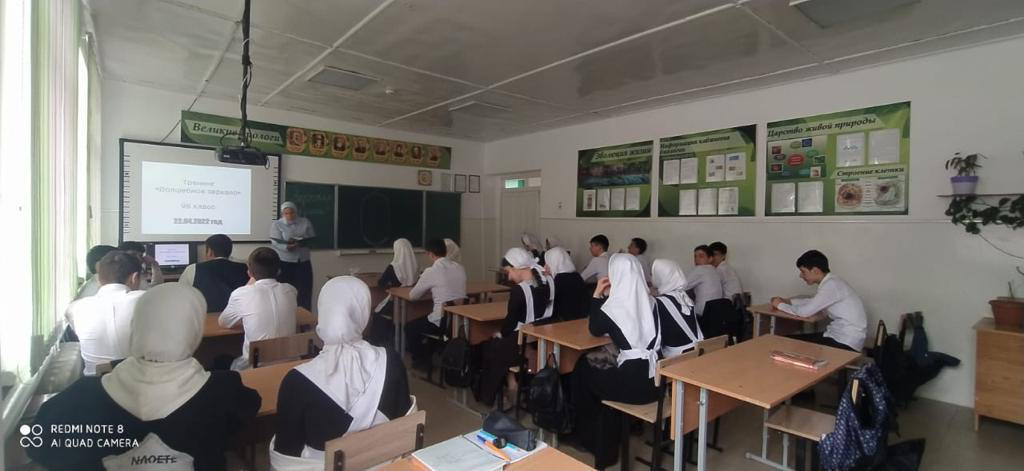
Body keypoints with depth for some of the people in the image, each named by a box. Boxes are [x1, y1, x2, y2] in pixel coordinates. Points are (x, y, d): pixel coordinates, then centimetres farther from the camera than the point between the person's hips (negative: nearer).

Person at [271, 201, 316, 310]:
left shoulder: (305, 222, 10)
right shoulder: (276, 224, 4)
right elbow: (275, 243, -9)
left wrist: (301, 242, -15)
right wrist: (287, 247, -29)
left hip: (303, 263, 2)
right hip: (284, 264, -2)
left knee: (305, 293, -1)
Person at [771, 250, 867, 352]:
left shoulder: (831, 285, -21)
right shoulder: (831, 282, 6)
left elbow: (805, 312, -21)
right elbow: (813, 302, 24)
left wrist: (780, 305, -5)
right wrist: (786, 301, 13)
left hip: (846, 343, -8)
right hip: (837, 334, 8)